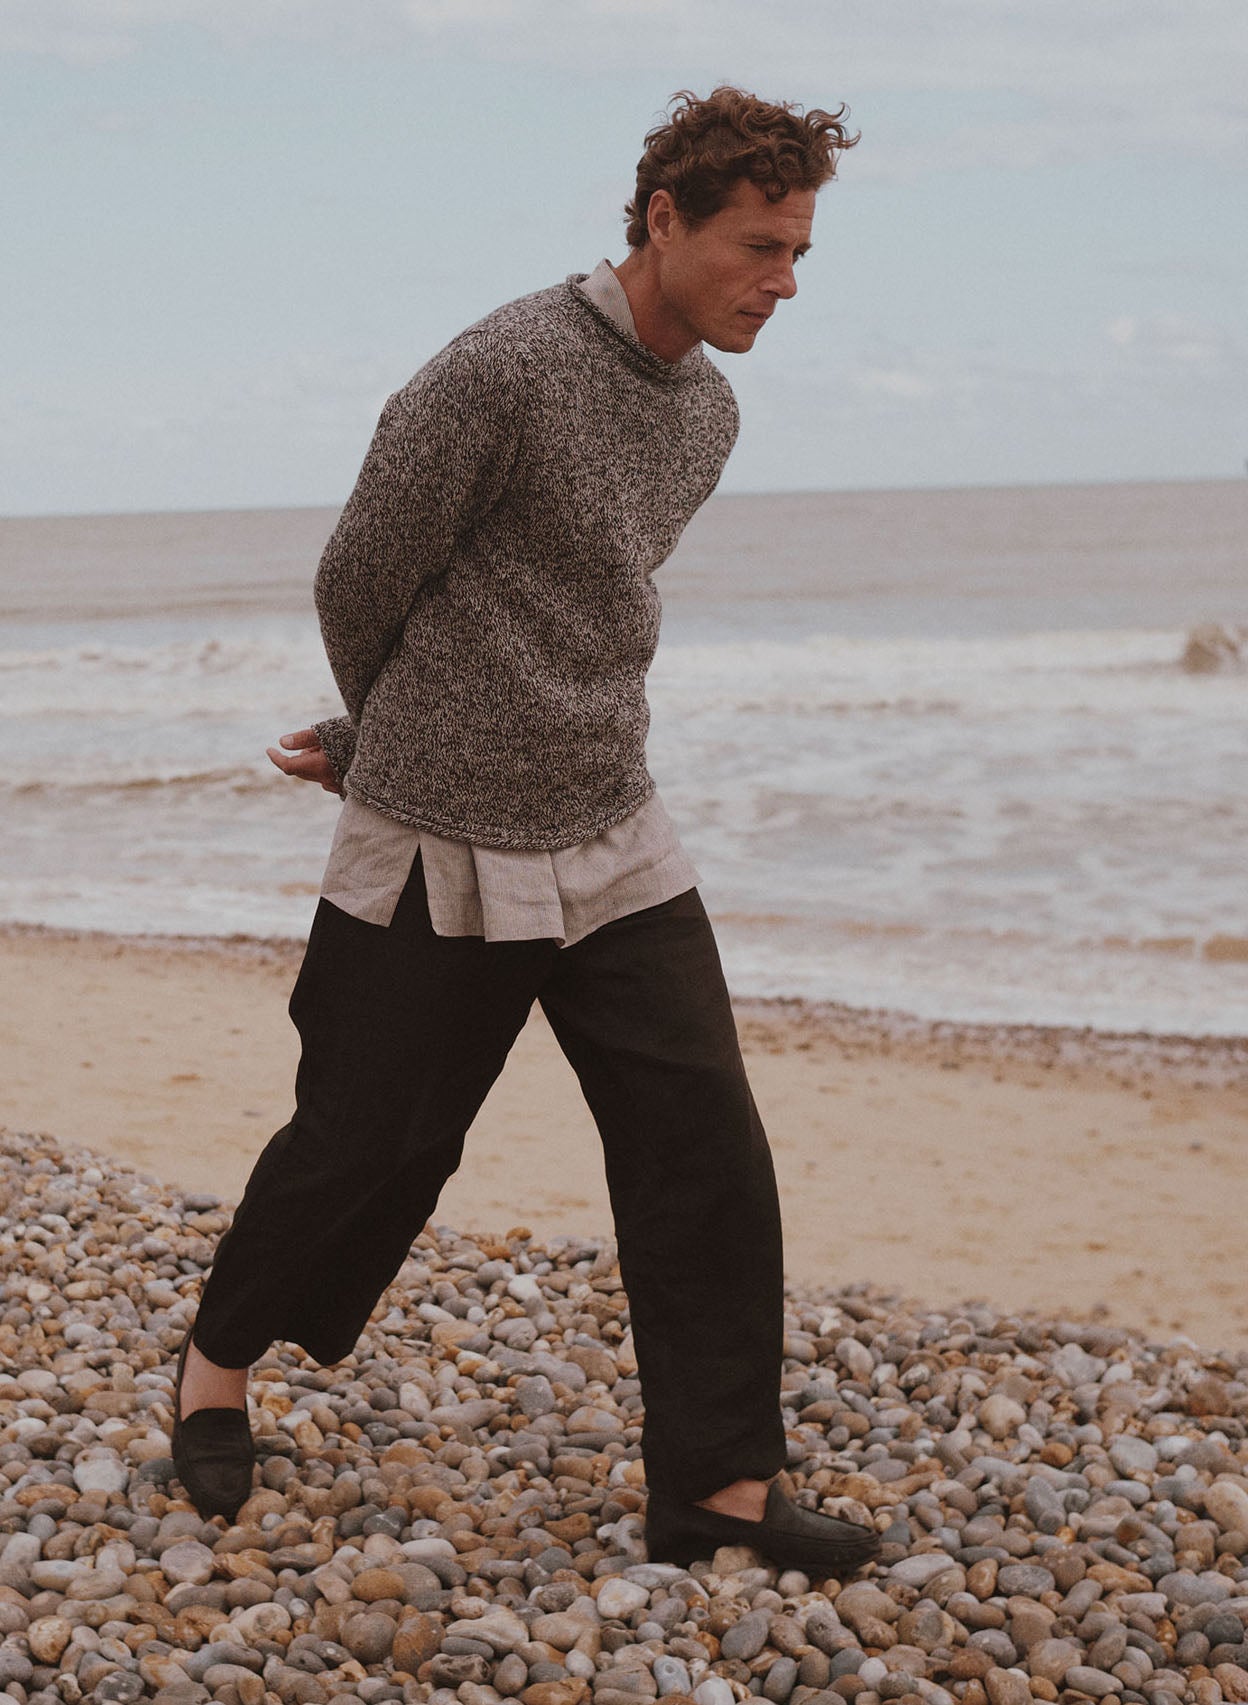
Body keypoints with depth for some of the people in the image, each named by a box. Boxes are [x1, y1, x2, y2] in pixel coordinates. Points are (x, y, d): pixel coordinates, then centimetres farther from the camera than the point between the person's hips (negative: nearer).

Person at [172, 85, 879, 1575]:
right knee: (365, 1147, 7)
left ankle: (715, 1488, 8)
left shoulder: (707, 413, 8)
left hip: (614, 847, 6)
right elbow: (358, 586, -8)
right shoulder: (503, 373, -18)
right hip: (440, 855, -6)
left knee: (705, 1146, -2)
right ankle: (216, 1365, 34)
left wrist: (377, 745, 20)